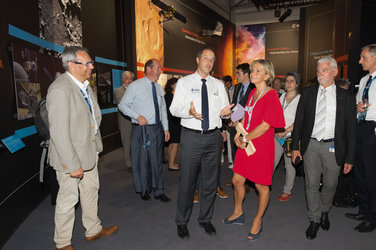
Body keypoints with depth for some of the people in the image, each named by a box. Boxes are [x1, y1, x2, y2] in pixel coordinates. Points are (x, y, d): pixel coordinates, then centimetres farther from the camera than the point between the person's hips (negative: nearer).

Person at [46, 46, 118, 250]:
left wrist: (96, 144, 15)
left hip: (89, 151, 9)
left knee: (91, 190, 20)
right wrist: (73, 165, -24)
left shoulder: (84, 84, 6)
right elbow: (59, 133, -25)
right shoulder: (59, 90, -23)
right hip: (70, 156, -9)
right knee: (68, 198, 7)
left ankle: (93, 230, 40)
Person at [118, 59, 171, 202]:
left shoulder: (159, 88, 12)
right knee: (141, 160, 4)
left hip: (157, 129, 5)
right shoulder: (135, 86, -5)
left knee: (157, 160, 10)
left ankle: (158, 191, 22)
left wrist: (166, 128, 12)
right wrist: (137, 116, -16)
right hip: (141, 129, -5)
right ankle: (144, 190, 25)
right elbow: (123, 105, -4)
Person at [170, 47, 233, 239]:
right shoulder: (184, 82, 3)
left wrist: (224, 112, -17)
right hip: (191, 137, -3)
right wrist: (189, 111, -26)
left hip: (213, 137, 3)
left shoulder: (218, 85, 12)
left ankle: (205, 219, 31)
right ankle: (182, 222, 22)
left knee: (210, 181, 12)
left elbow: (224, 109, 7)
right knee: (187, 181, 3)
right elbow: (174, 108, -6)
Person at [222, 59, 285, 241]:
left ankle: (258, 221, 30)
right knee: (237, 180, 14)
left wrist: (245, 139, -13)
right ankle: (238, 214, 37)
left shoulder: (271, 95, -14)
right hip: (246, 143, 7)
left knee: (262, 186, 9)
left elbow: (265, 125, -18)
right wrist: (238, 135, -2)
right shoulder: (253, 93, 10)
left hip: (262, 145, -7)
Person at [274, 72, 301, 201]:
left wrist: (286, 131, -14)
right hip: (278, 135, 4)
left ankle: (287, 191, 18)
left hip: (291, 136, -4)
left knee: (289, 164, 5)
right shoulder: (282, 96, 12)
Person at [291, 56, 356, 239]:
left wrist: (350, 157, -2)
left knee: (330, 185, 12)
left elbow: (351, 128, 1)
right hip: (311, 145, 1)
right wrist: (295, 146, -1)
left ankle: (324, 212, 40)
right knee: (311, 184, 5)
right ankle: (315, 220, 23)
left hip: (333, 147, 0)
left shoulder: (346, 97, 1)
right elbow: (299, 121, 5)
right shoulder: (308, 93, 4)